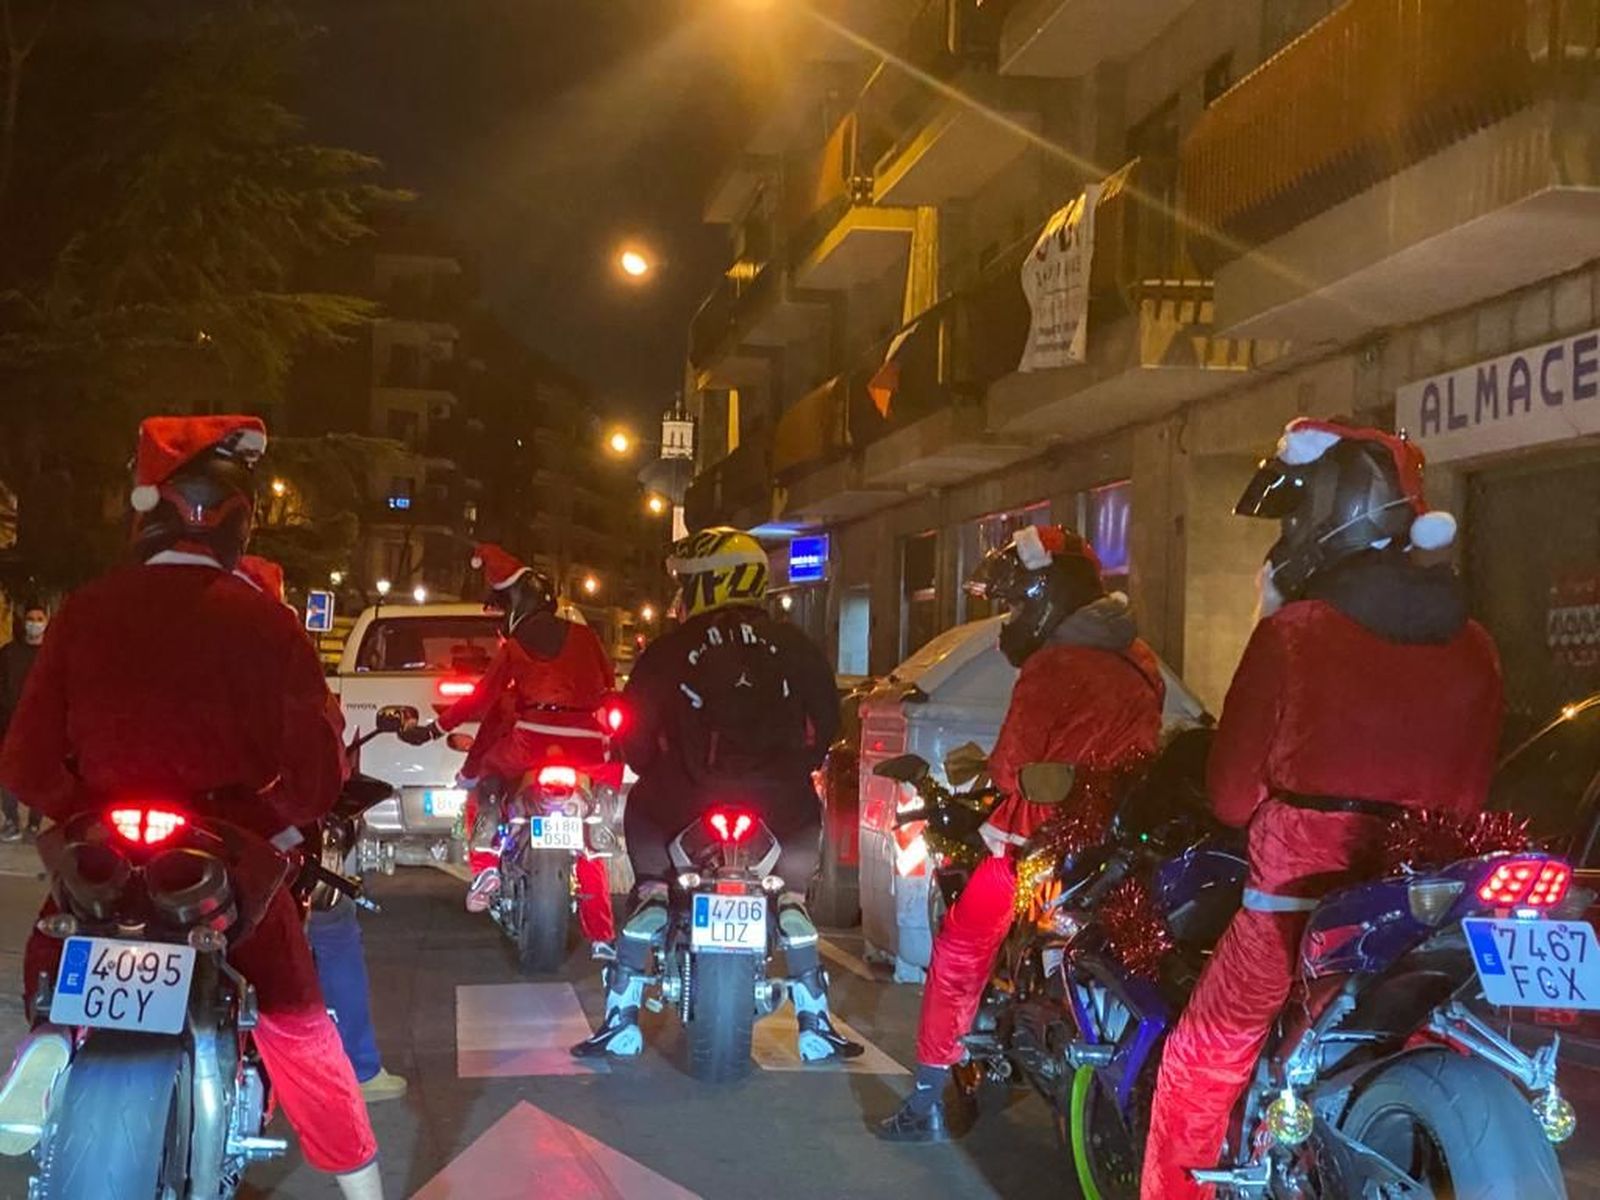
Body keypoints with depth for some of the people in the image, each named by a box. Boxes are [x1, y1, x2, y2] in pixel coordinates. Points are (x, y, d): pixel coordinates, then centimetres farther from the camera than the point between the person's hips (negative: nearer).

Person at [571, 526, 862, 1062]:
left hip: (687, 804, -1)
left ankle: (622, 1020, 15)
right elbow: (826, 720, 9)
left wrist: (654, 773, 20)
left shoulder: (669, 651, -1)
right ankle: (815, 1026, 17)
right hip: (779, 808, 2)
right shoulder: (793, 646, 6)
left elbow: (634, 731, 1)